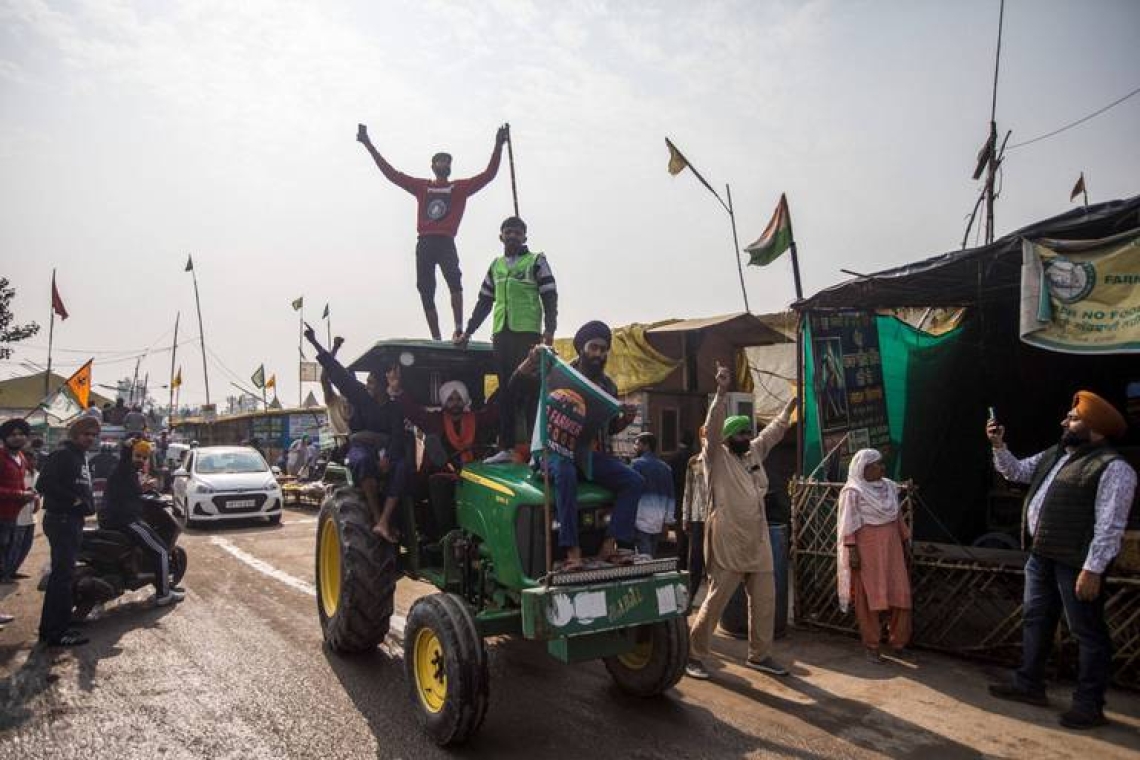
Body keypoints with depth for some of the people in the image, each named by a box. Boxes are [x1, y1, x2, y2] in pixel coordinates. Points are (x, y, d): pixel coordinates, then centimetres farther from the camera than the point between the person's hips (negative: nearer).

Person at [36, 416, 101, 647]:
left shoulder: (80, 457, 18)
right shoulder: (63, 454, -13)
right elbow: (44, 484, -23)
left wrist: (88, 502, 9)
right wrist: (73, 500, -21)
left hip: (72, 520, 10)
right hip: (61, 520, -10)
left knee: (61, 574, 16)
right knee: (63, 575, -8)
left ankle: (49, 627, 26)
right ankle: (57, 632, -3)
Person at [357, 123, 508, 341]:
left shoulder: (460, 188, 13)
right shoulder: (421, 187, 17)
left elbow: (489, 174, 5)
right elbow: (390, 173, 18)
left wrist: (498, 146, -4)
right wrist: (369, 145, 17)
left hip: (446, 243, -3)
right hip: (424, 243, 3)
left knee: (454, 280, -29)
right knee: (426, 292, 1)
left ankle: (459, 329, -32)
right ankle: (436, 339, 8)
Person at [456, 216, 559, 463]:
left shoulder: (536, 261, 5)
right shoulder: (495, 265, 20)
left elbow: (549, 297, -2)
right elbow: (484, 302, 22)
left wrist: (550, 330, -13)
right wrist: (468, 331, 18)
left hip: (527, 333, -5)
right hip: (501, 334, 5)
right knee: (506, 390, 5)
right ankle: (506, 448, 8)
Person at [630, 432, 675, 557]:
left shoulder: (637, 463, -6)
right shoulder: (666, 468, 13)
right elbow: (671, 496, 13)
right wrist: (667, 520, 16)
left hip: (641, 519, -6)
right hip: (658, 523, 6)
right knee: (652, 556, 13)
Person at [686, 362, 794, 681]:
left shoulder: (754, 453, 12)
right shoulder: (717, 457, -7)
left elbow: (774, 430, 24)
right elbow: (712, 428, -22)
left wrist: (792, 403, 24)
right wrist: (721, 392, -31)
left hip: (759, 543, 7)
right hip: (728, 544, -7)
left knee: (765, 600, 11)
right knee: (716, 601, -2)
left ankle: (759, 655, 26)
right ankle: (694, 655, 10)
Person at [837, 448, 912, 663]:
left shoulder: (890, 487, 10)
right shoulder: (853, 492, -9)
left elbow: (897, 518, 17)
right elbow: (849, 525, -11)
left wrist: (904, 542, 16)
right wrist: (852, 551, -16)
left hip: (891, 548, 6)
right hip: (867, 549, -6)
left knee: (899, 593, 4)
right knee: (869, 596, 1)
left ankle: (898, 641, 20)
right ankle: (872, 646, 11)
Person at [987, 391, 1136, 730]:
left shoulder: (1112, 468, -15)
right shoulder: (1053, 455, 12)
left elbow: (1109, 525, -19)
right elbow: (1016, 471, 26)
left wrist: (1092, 569, -22)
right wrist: (999, 446, 10)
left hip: (1076, 562, -9)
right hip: (1041, 555, 9)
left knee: (1087, 632, 3)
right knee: (1035, 619, 17)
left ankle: (1089, 705, 14)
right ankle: (1029, 684, 30)